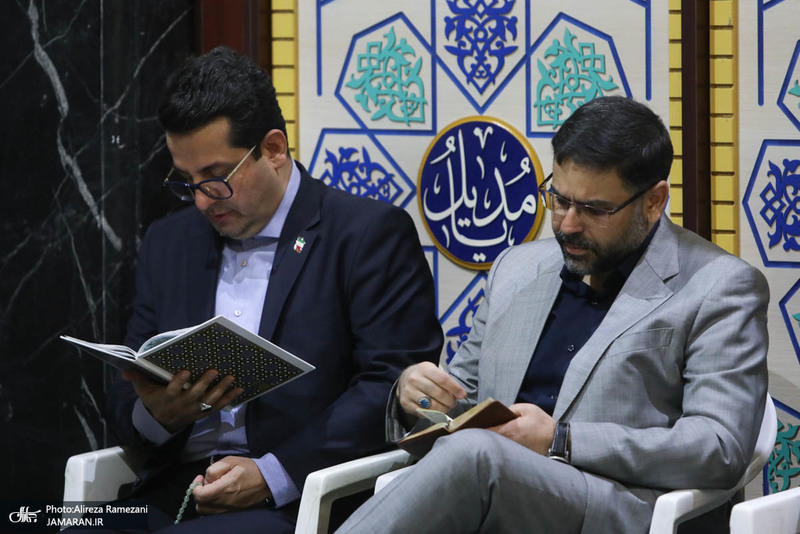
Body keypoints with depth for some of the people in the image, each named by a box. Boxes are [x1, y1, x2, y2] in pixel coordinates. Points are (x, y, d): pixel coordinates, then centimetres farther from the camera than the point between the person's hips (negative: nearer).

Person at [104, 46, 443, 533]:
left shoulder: (370, 233, 1)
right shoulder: (168, 243, 19)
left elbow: (396, 384, -7)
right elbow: (125, 396, 19)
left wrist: (273, 475, -16)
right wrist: (155, 415, -6)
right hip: (173, 491, 6)